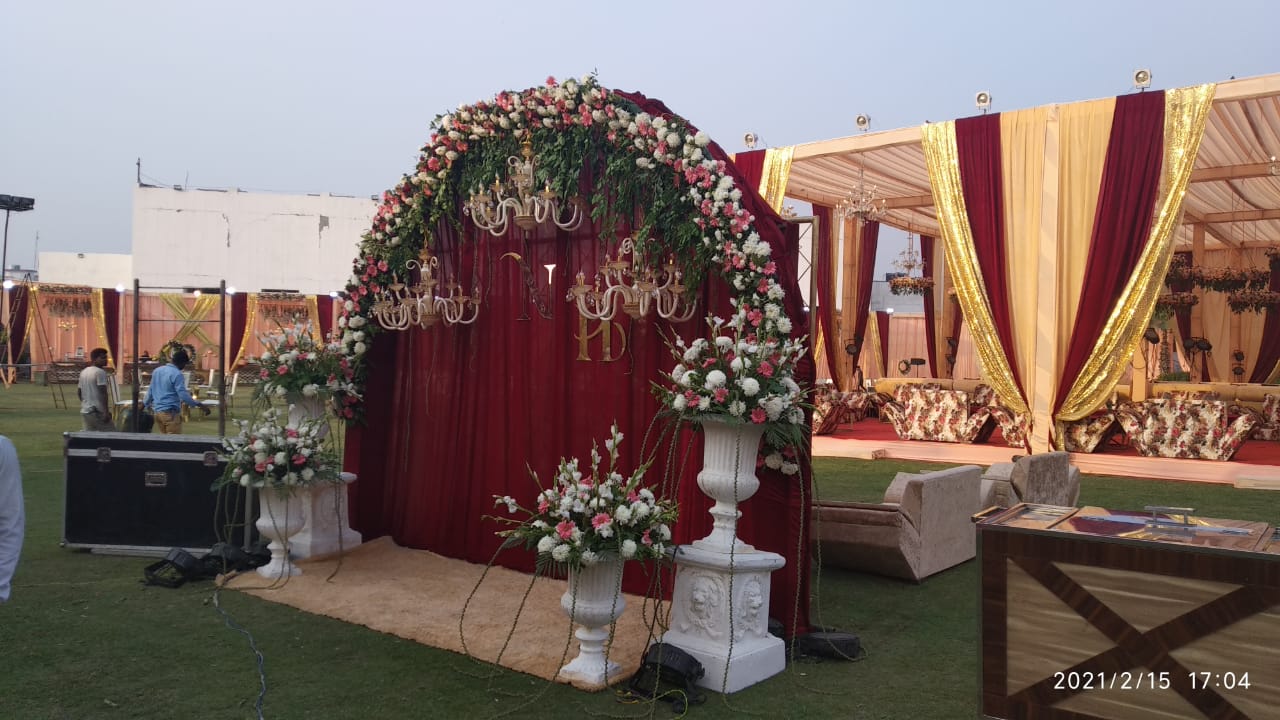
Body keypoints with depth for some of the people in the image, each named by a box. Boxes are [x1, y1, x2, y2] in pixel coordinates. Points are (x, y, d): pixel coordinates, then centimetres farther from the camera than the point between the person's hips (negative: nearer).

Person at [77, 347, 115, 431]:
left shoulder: (84, 372, 15)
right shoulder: (100, 372, -12)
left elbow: (78, 392, 20)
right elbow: (103, 393, -18)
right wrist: (106, 411, -20)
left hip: (85, 411, 9)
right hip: (98, 412, -9)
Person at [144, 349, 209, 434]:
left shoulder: (157, 370, 11)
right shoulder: (177, 374, -14)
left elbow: (151, 390, 21)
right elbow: (183, 395, -21)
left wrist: (147, 404, 35)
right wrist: (199, 405, -19)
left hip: (157, 412, 8)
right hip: (170, 413, -8)